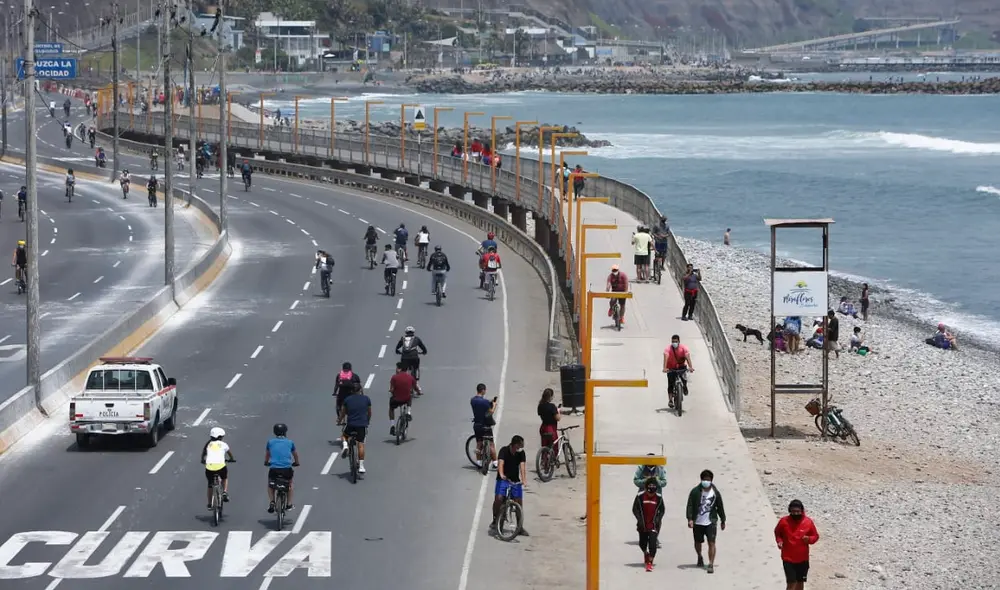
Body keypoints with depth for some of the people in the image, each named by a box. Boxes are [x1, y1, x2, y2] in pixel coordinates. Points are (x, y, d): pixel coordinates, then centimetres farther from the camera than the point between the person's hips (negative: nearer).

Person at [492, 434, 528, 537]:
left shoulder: (521, 453, -4)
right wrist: (501, 475, -49)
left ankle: (520, 527, 12)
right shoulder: (504, 451, -14)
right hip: (503, 479, -3)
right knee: (498, 499, -20)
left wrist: (524, 479, -33)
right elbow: (500, 463, -30)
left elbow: (522, 466, -17)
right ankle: (494, 522, -4)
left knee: (518, 502, 1)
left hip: (515, 481, 3)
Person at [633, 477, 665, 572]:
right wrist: (639, 519, -11)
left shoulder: (659, 498, -5)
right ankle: (646, 553, 47)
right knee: (642, 543, 15)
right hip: (642, 525, 1)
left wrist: (658, 519, -7)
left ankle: (649, 563, -7)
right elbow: (635, 508, -1)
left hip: (653, 525, -1)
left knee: (653, 544, -12)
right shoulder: (640, 496, -10)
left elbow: (662, 510, 8)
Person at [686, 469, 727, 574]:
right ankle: (700, 557, 46)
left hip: (711, 522, -1)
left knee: (711, 543, -11)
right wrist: (690, 519, -17)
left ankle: (711, 564, -12)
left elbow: (720, 507, 9)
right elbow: (690, 505, -7)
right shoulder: (695, 492, -7)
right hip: (697, 522, 1)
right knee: (698, 542, 17)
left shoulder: (716, 492, -1)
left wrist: (723, 521, 14)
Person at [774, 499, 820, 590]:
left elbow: (815, 536, 3)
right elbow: (777, 533, 9)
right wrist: (779, 541, -10)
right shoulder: (784, 521, -10)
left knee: (800, 582, 16)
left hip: (803, 559, 2)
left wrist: (809, 539, -18)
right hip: (788, 559, -2)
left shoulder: (808, 522, -8)